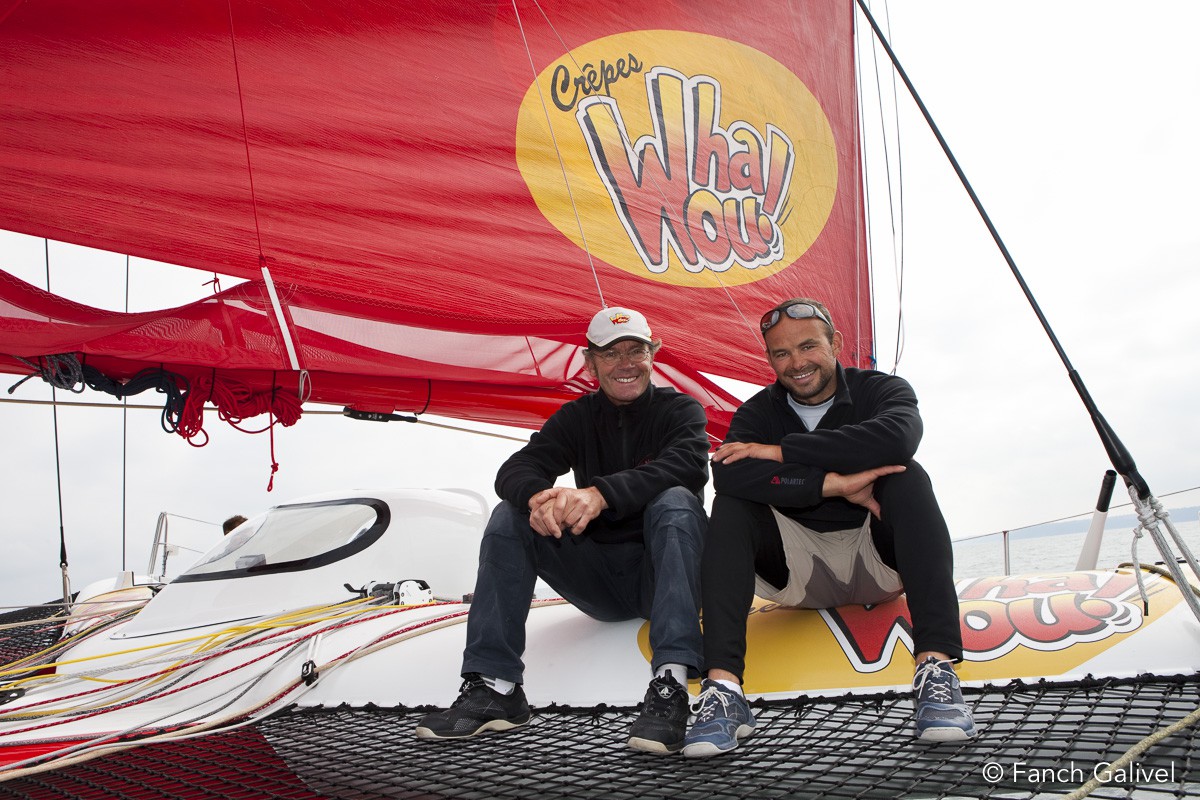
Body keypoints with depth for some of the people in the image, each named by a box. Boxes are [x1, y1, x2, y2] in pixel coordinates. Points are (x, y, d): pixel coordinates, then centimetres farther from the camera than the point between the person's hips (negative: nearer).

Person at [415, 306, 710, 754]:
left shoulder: (679, 410, -1)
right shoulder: (577, 418, 8)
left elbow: (686, 465, -24)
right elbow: (514, 470, -7)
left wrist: (600, 494, -39)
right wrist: (538, 496, -33)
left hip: (660, 571, -3)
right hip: (598, 579, 4)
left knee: (675, 502, -32)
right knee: (510, 515, -14)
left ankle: (670, 683, -44)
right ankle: (494, 687, -22)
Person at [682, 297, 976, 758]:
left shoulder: (883, 390, -2)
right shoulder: (758, 413, 2)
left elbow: (896, 438, -29)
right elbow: (727, 474, -22)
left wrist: (782, 450, -24)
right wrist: (834, 484, -29)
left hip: (877, 557, -1)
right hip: (799, 572, 1)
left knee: (907, 477, -26)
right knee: (731, 502, -23)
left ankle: (936, 667, -38)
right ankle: (722, 688, -37)